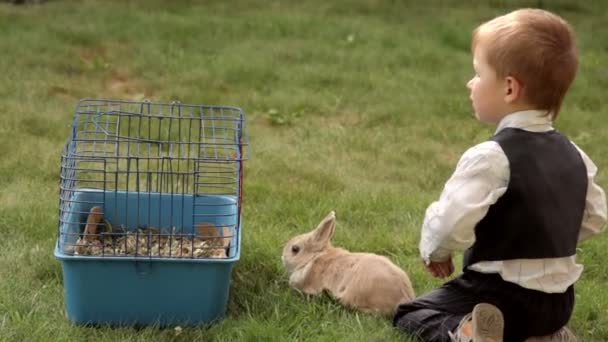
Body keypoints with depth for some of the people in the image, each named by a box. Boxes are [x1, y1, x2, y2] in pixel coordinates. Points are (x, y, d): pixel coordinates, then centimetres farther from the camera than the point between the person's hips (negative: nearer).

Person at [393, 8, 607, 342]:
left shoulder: (490, 157, -21)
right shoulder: (574, 155, 2)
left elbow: (450, 223, -25)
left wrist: (435, 251, -4)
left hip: (500, 296, -6)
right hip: (559, 301, 7)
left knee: (409, 313, 9)